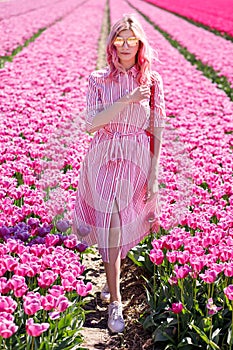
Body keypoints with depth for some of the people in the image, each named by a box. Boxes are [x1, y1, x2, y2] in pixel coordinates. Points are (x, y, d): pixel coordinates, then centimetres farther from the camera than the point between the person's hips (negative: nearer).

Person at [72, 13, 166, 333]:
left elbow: (158, 130, 0)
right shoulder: (99, 80, 1)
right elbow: (91, 123, -11)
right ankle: (115, 302, 5)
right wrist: (128, 100, -19)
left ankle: (111, 278, 38)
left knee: (124, 224, 9)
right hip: (104, 159, 0)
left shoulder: (152, 81, 1)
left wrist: (154, 174, -4)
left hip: (137, 161, 0)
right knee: (110, 226, -3)